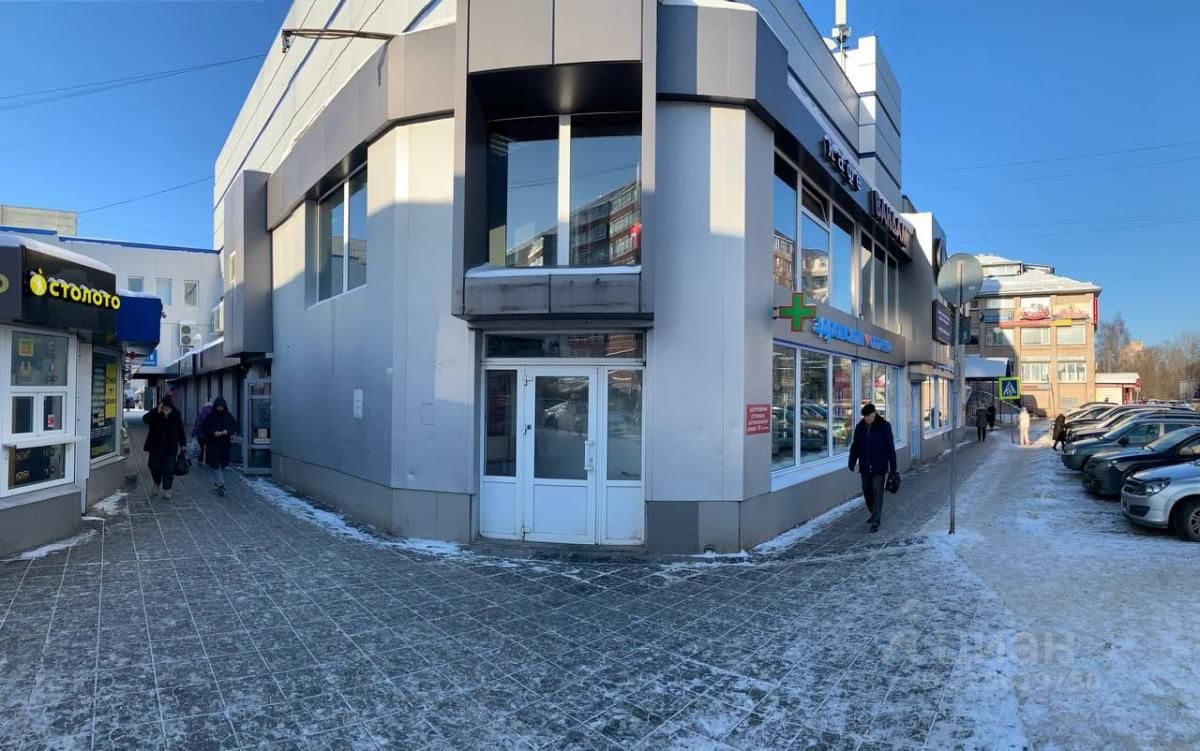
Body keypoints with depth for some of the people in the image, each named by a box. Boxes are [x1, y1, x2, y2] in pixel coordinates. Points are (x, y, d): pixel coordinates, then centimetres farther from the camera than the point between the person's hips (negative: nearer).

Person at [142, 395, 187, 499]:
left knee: (168, 469, 2)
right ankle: (157, 484, 30)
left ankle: (166, 490, 15)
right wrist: (157, 411, -33)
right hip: (155, 446, 1)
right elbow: (145, 419, -23)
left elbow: (180, 430, 3)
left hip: (170, 447, 0)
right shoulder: (155, 413, -5)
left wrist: (183, 444, 4)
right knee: (154, 466, 3)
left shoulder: (176, 415, -4)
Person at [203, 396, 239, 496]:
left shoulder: (228, 416, 3)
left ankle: (217, 483, 25)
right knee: (216, 464, -10)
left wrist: (227, 431, -14)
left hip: (225, 444, 3)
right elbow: (205, 429, -2)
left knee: (222, 464, 10)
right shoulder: (210, 416, -3)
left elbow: (235, 426, 5)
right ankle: (220, 484, -14)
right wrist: (213, 432, -19)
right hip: (213, 444, -3)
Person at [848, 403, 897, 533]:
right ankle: (875, 514, 34)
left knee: (877, 492, -7)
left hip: (879, 467, -5)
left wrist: (893, 466, -6)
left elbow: (890, 447, -5)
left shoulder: (884, 426, -7)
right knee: (867, 491, 14)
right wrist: (852, 462, 5)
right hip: (865, 467, 5)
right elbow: (855, 447, 10)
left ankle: (876, 521, -5)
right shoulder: (860, 427, 4)